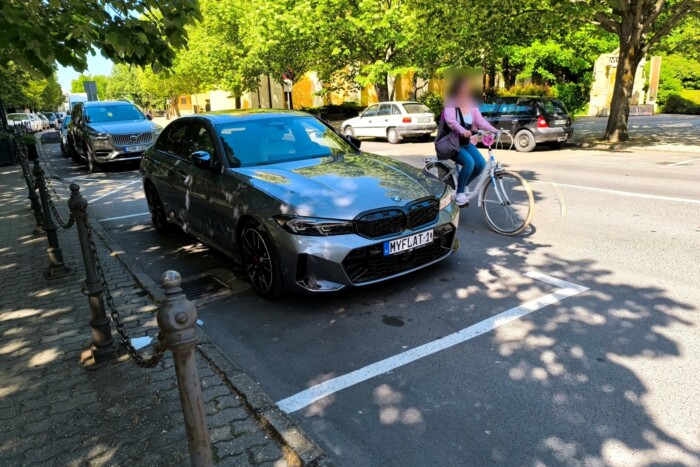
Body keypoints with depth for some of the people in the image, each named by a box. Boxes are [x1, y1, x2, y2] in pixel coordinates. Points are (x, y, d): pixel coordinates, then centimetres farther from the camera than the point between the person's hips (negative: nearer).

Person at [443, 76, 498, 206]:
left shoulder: (471, 105, 3)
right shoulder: (451, 104, -14)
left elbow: (480, 121, -6)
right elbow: (450, 120, -32)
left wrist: (495, 131, -21)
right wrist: (462, 130, -51)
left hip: (466, 143, 6)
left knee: (481, 163, -14)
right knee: (469, 162, -29)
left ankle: (463, 185, 10)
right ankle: (459, 193, -14)